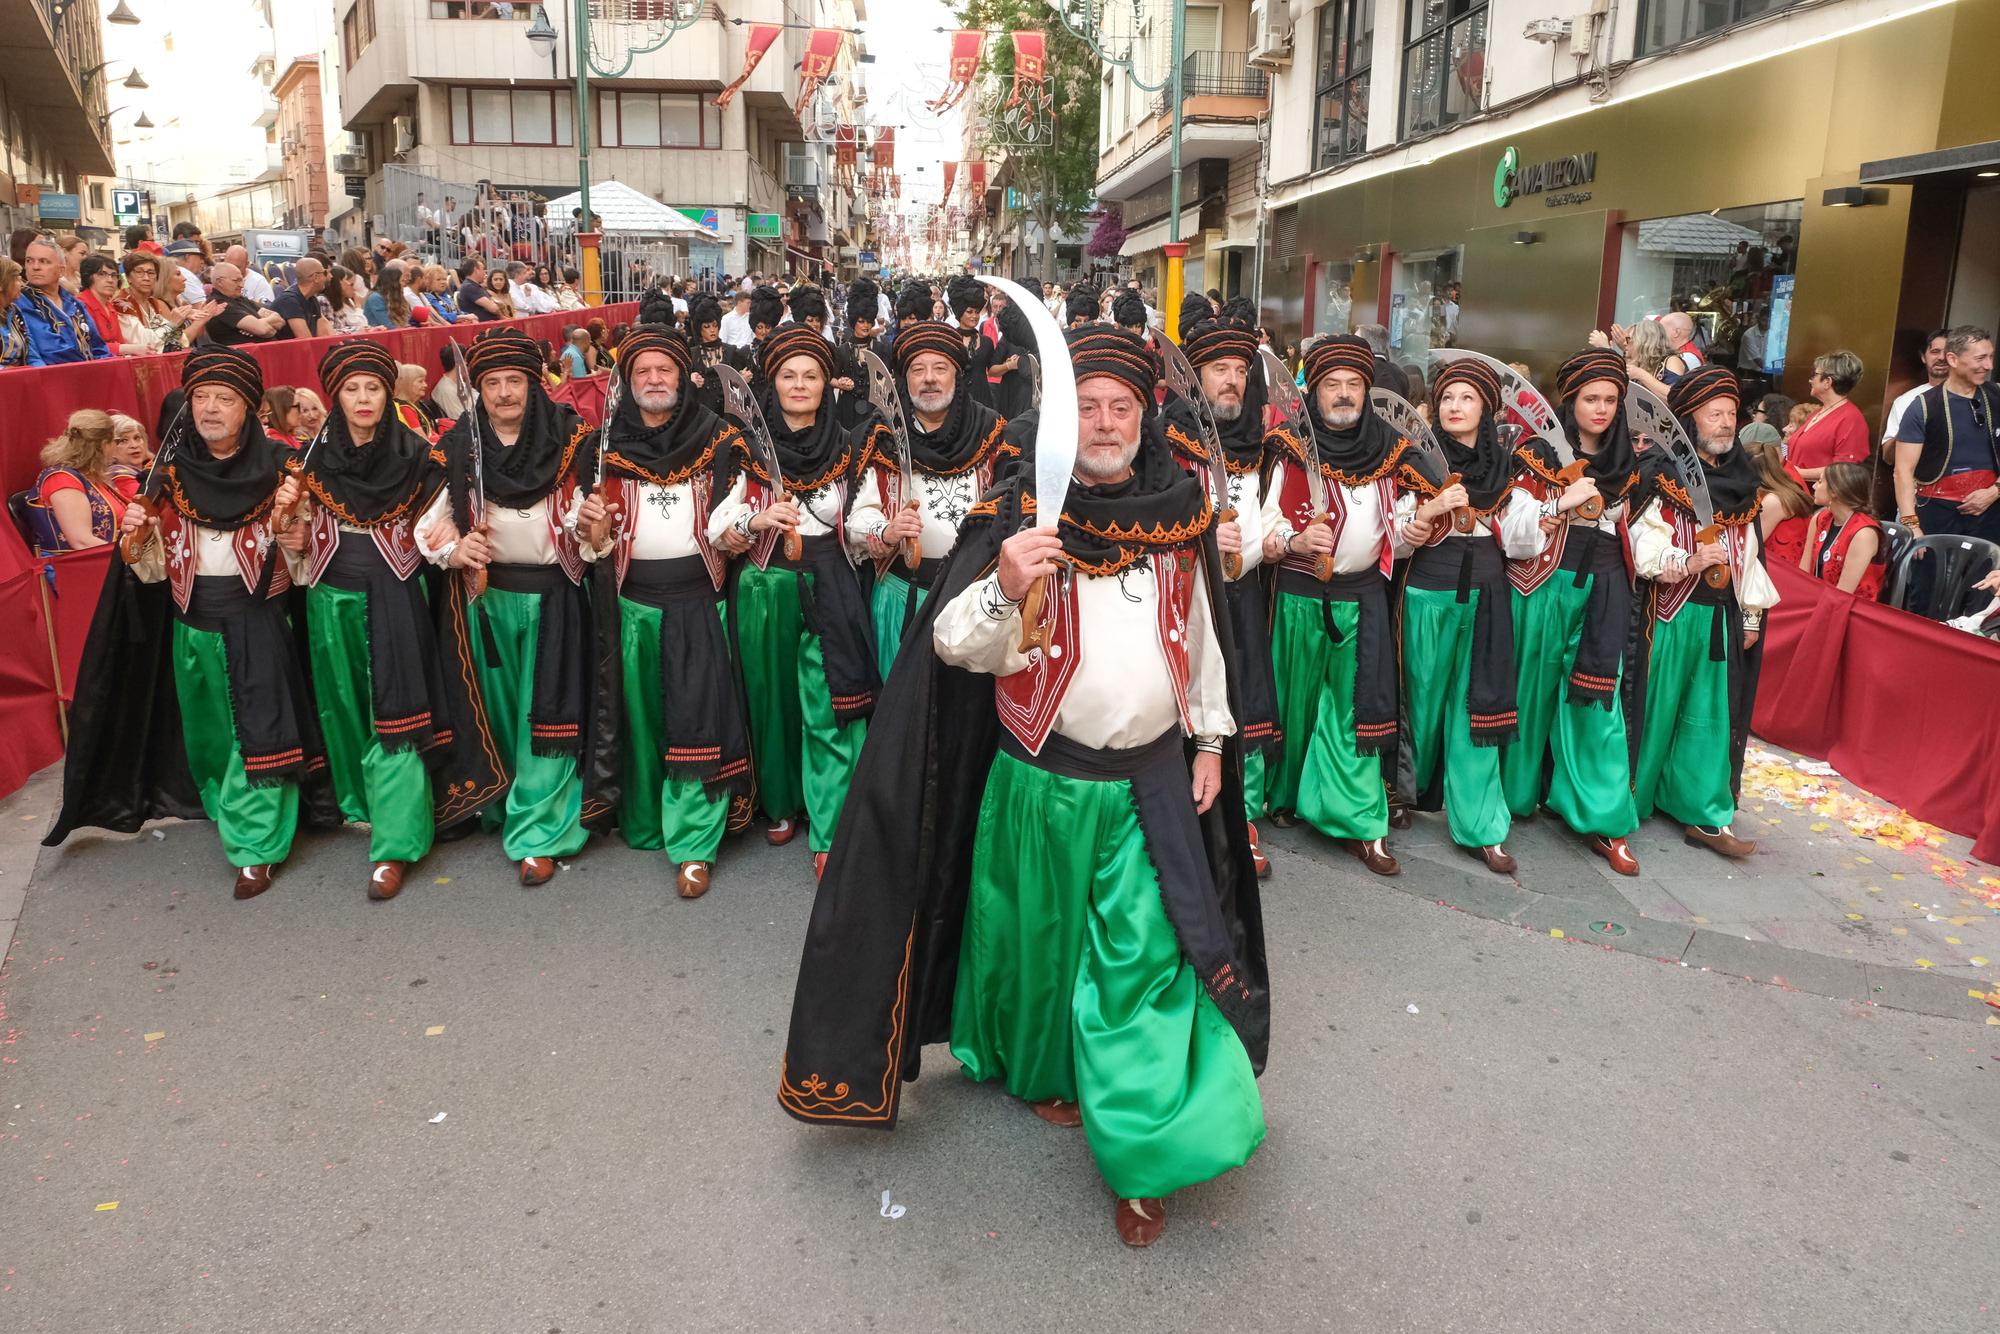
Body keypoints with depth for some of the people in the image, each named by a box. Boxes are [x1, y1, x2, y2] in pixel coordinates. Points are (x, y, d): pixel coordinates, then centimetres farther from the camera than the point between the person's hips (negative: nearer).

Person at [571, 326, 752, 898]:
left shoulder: (716, 439, 2)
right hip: (634, 600, 3)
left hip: (698, 597, -2)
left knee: (695, 717, -5)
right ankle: (644, 825, 27)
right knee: (641, 716, 11)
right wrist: (592, 531, -12)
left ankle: (694, 844, 1)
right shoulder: (610, 446, 7)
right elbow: (597, 527, 10)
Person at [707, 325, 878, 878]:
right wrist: (756, 520, -20)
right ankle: (781, 804, 32)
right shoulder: (748, 447, 0)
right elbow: (715, 527, -2)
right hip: (765, 590, 1)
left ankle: (831, 831, 3)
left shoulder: (845, 448, 2)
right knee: (773, 702, 13)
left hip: (830, 590, -1)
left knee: (831, 709, -4)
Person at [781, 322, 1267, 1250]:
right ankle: (1037, 1069, 43)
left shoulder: (1178, 511, 3)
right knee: (1040, 940, 16)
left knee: (1143, 963, 2)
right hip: (1043, 780, -2)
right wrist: (1002, 587, -34)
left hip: (1152, 780, 2)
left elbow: (1201, 636, 14)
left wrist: (1211, 739, 13)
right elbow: (955, 645, -15)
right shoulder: (1020, 514, -8)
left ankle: (1139, 1152, 12)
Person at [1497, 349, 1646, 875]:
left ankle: (1604, 820, 3)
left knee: (1595, 700, -1)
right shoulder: (1538, 452, -2)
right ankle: (1518, 791, 22)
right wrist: (1565, 502, -18)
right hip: (1545, 589, -3)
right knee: (1535, 690, 5)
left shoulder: (1624, 461, 12)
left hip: (1602, 594, 3)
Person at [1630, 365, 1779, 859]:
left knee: (1710, 715, 6)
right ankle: (1629, 799, 13)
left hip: (1721, 615, 6)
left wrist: (1751, 616, 12)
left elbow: (1749, 555, 14)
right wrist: (1689, 563, -27)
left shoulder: (1741, 484, 12)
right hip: (1670, 613, -5)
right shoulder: (1664, 481, -7)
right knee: (1655, 705, 1)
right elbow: (1642, 549, -15)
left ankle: (1705, 813, 11)